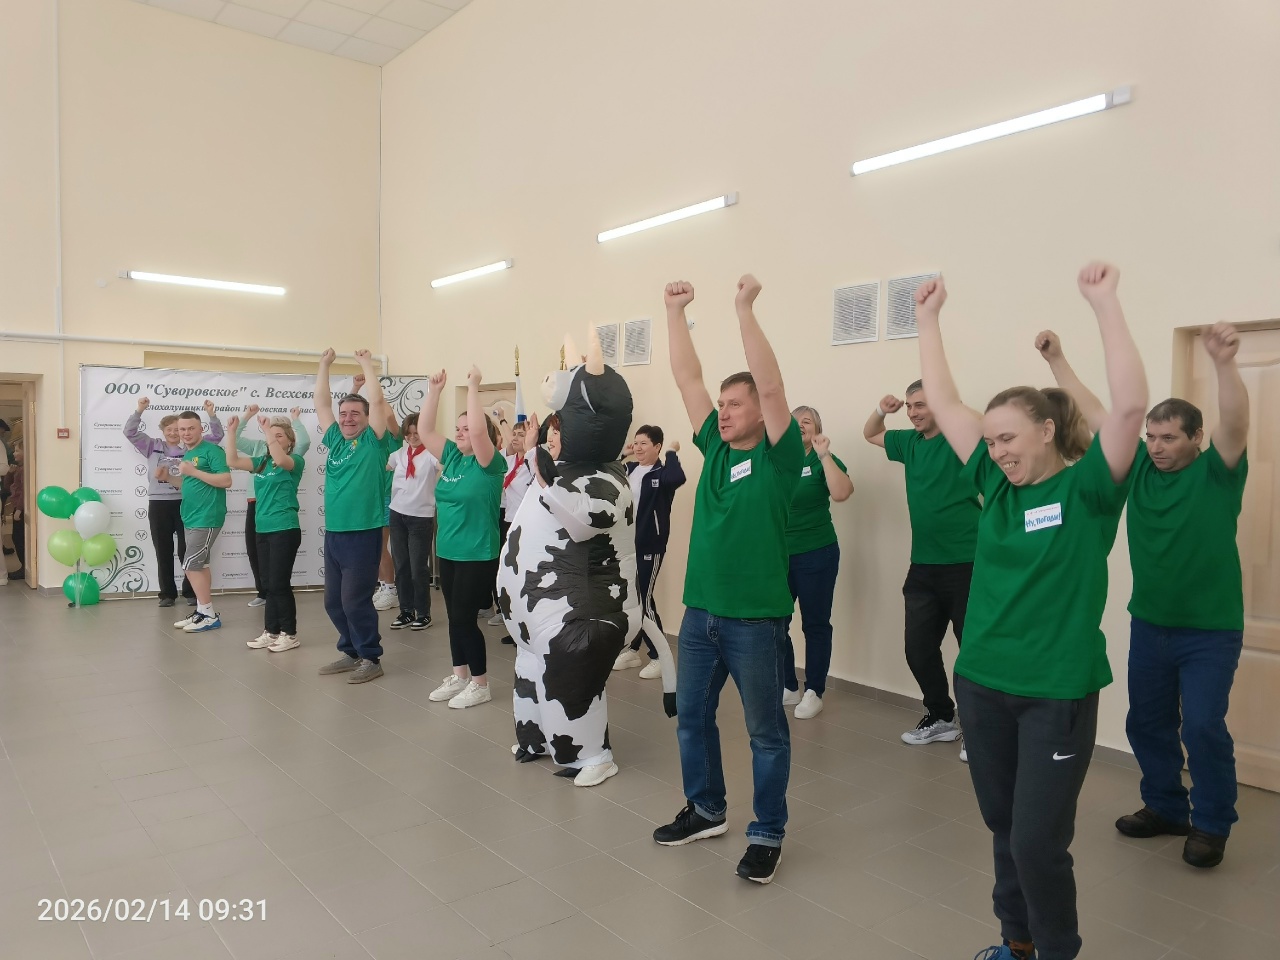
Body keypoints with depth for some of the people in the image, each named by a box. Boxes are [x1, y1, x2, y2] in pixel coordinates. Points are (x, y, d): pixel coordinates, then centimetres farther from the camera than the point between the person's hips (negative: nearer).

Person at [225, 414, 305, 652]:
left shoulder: (295, 460, -6)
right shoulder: (262, 461, 11)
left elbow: (280, 460, -28)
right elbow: (232, 461, 3)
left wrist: (267, 430, -25)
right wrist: (232, 431, -4)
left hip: (285, 529, -7)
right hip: (262, 529, 7)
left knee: (279, 583, -3)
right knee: (268, 584, 12)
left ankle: (289, 634, 8)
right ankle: (271, 631, 21)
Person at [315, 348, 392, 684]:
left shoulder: (372, 442, -4)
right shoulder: (335, 440, 11)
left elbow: (378, 401, -13)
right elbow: (321, 402, 13)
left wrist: (367, 363, -7)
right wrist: (325, 364, 9)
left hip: (363, 533, -7)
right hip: (333, 533, 7)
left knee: (355, 600, -4)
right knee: (333, 601, 13)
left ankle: (371, 658, 10)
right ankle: (351, 651, 28)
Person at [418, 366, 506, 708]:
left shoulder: (489, 463, -12)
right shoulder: (452, 456, 7)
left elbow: (478, 428, -29)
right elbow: (424, 429, 5)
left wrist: (473, 386, -25)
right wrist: (434, 390, -2)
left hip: (478, 555, -7)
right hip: (448, 552, 7)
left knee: (464, 617, -3)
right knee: (454, 617, 15)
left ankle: (480, 684, 11)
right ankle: (460, 675, 29)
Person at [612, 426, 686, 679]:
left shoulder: (661, 473, -12)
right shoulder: (629, 469, 9)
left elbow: (677, 478, -34)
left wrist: (672, 453, -19)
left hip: (650, 546, -7)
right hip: (627, 543, 7)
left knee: (644, 600, -5)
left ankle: (659, 657, 9)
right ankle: (633, 649, 30)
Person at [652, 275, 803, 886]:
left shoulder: (778, 457, -8)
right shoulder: (715, 447, 7)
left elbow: (771, 385, -21)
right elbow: (687, 378, 7)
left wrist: (745, 310, -24)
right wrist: (675, 312, 3)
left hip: (756, 618, -6)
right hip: (699, 612, 7)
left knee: (766, 731, 9)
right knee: (692, 718, 18)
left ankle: (768, 834, 23)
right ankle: (706, 810, 37)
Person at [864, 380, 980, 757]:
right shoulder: (910, 442, 11)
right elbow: (870, 435, 23)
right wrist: (881, 410, 5)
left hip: (965, 564, -7)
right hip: (923, 565, 7)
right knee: (918, 647, 11)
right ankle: (941, 717, 28)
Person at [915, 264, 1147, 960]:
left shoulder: (1086, 489, -9)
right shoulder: (996, 485, 3)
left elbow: (1129, 405, -25)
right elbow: (943, 403, 5)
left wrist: (1104, 304, -27)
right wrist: (928, 319, 4)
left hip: (1057, 693, -5)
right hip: (981, 682, 5)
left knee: (1038, 841, 0)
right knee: (1004, 828, 18)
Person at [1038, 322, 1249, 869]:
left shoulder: (1217, 473, -10)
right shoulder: (1139, 467, 1)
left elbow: (1235, 424, -30)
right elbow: (1095, 414, 4)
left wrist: (1224, 364, -47)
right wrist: (1057, 361, 0)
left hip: (1210, 631, -5)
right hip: (1148, 624, 5)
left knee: (1202, 726, -7)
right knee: (1147, 723, 13)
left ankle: (1211, 825, 14)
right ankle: (1166, 808, 32)